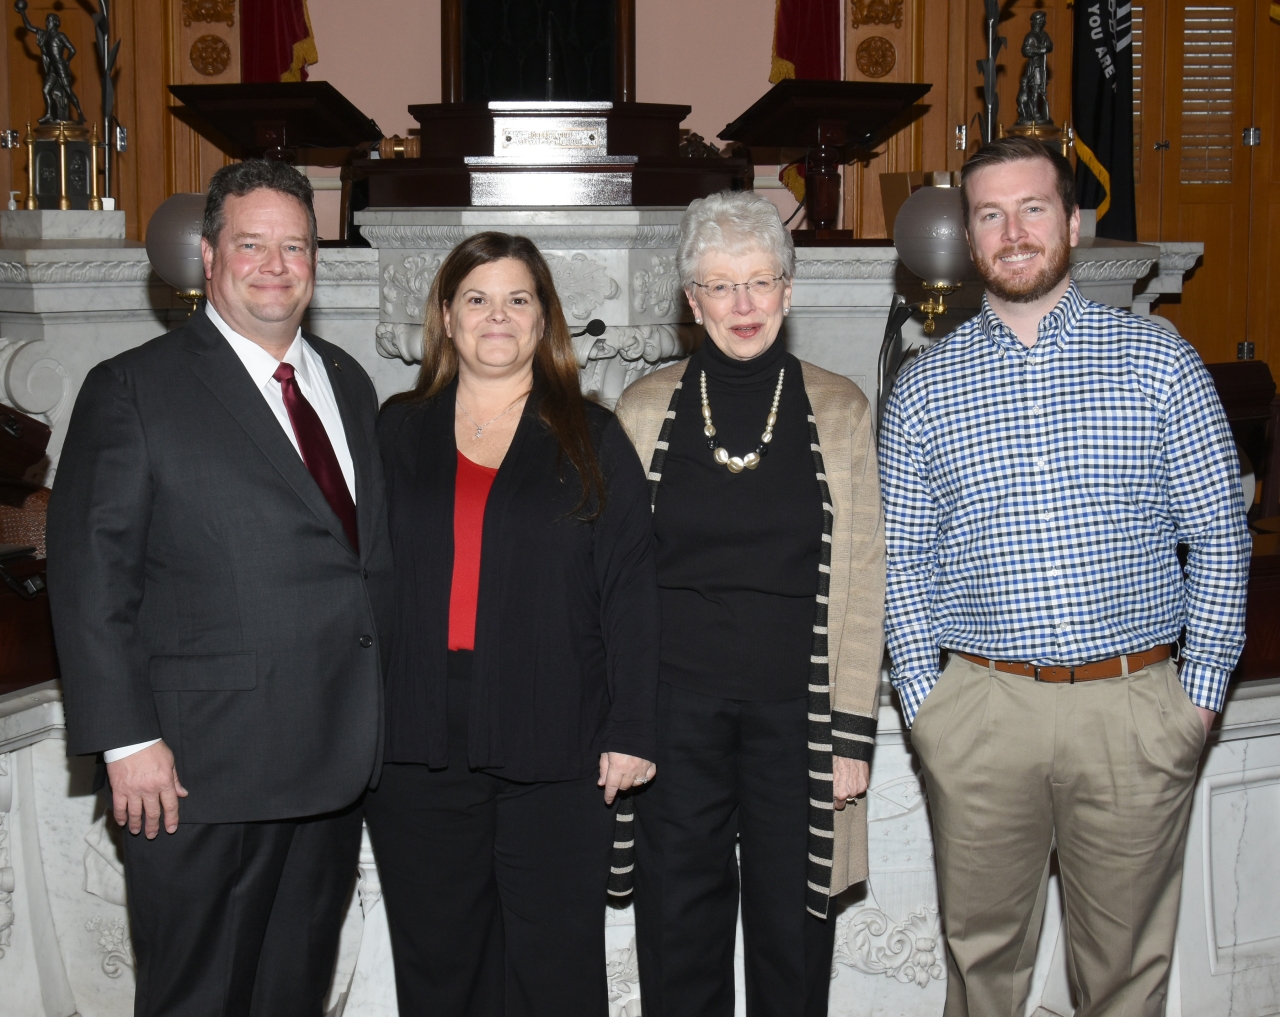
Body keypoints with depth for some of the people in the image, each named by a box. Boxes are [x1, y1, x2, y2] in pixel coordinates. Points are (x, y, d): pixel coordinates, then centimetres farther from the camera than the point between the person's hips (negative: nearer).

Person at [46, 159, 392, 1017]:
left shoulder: (349, 383, 12)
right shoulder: (134, 391, -7)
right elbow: (90, 581, -10)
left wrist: (383, 717, 9)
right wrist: (128, 742, -15)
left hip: (336, 763, 6)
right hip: (202, 780, -5)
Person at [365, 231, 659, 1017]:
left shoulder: (592, 439, 5)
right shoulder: (396, 433, 10)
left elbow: (631, 590, 1)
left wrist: (630, 731, -6)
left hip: (556, 748, -2)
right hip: (419, 746, 2)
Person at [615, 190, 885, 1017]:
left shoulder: (838, 409, 3)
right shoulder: (646, 409, 5)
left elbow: (863, 576, 1)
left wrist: (855, 731, -4)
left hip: (797, 702, 0)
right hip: (675, 706, 1)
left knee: (794, 930, 8)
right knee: (678, 930, 8)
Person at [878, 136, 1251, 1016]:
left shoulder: (1160, 360, 2)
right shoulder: (925, 386, 5)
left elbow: (1220, 534, 2)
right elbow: (902, 559, 6)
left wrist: (1201, 688, -3)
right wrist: (923, 698, -1)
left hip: (1136, 708, 0)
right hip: (979, 711, 1)